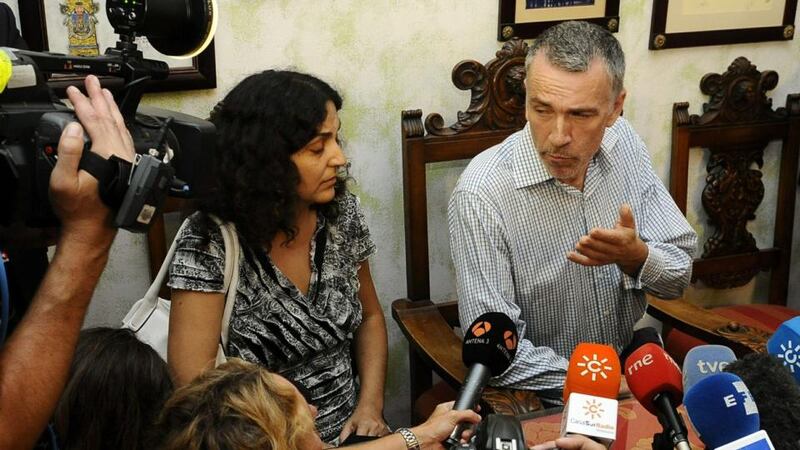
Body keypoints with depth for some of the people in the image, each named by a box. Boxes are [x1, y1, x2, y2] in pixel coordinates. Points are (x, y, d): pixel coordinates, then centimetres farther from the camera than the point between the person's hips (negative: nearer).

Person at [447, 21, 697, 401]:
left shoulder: (623, 143, -5)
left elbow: (678, 276, 1)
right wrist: (608, 388, -22)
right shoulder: (482, 195, -23)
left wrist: (635, 256, -21)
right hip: (540, 399, -7)